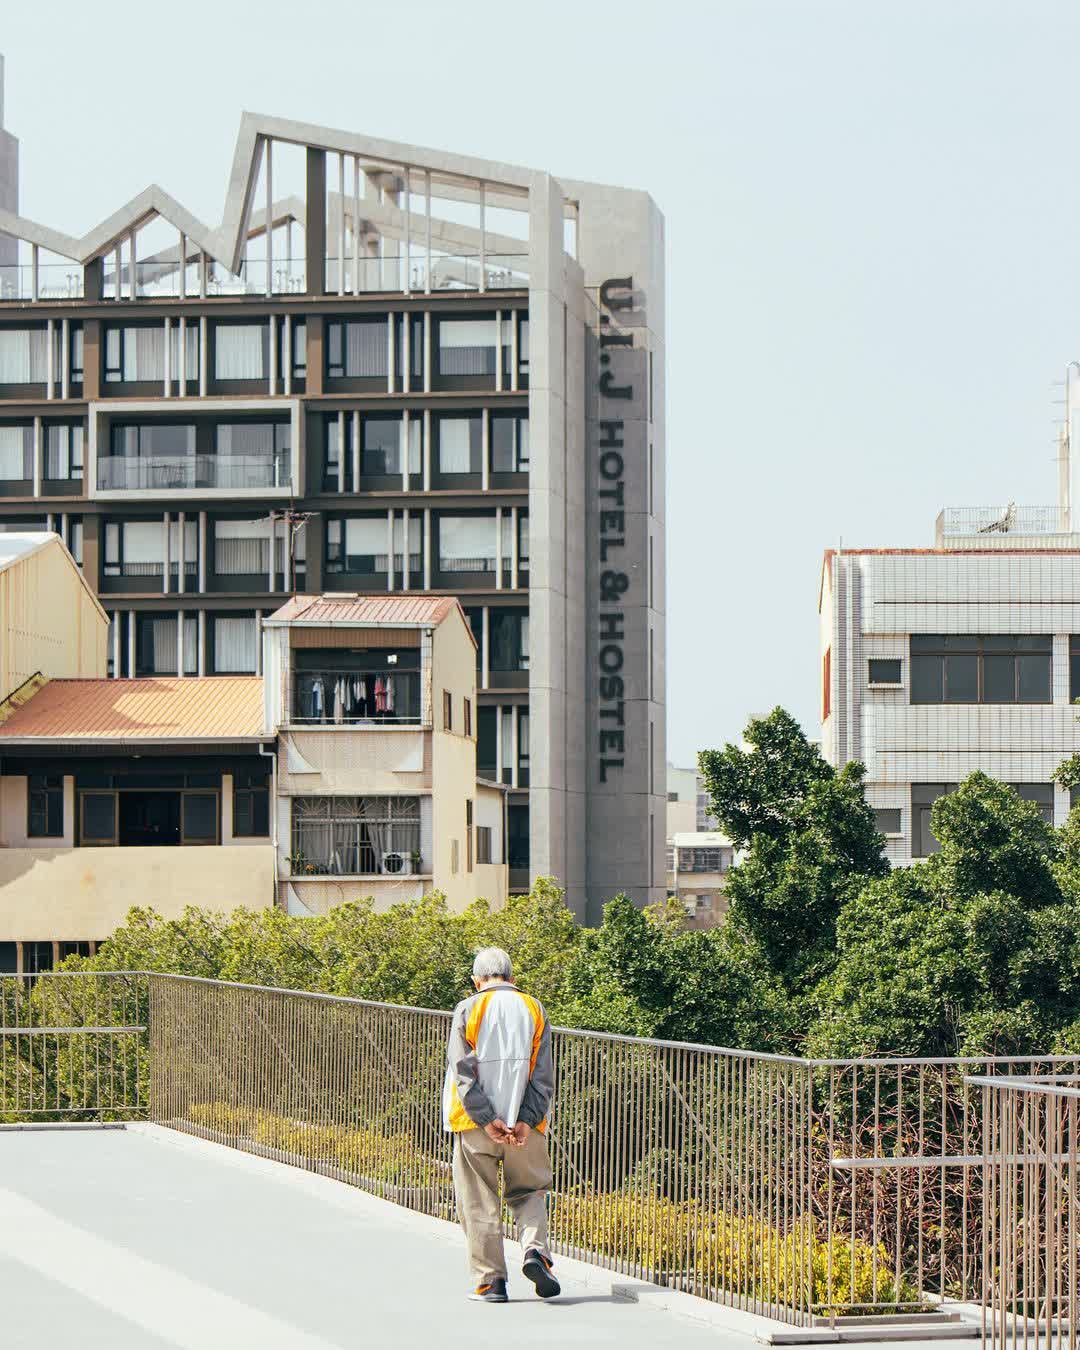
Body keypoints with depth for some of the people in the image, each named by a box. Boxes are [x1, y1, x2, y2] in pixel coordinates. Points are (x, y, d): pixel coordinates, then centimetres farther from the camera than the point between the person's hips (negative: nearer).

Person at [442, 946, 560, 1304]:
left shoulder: (468, 1010, -1)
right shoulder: (533, 1010, 6)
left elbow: (463, 1072, -9)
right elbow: (543, 1074, -2)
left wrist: (487, 1120, -12)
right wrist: (526, 1120, -7)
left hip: (475, 1125, -2)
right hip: (525, 1123, 2)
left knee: (479, 1203, 6)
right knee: (529, 1191, 16)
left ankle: (490, 1280, 4)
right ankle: (535, 1250, -9)